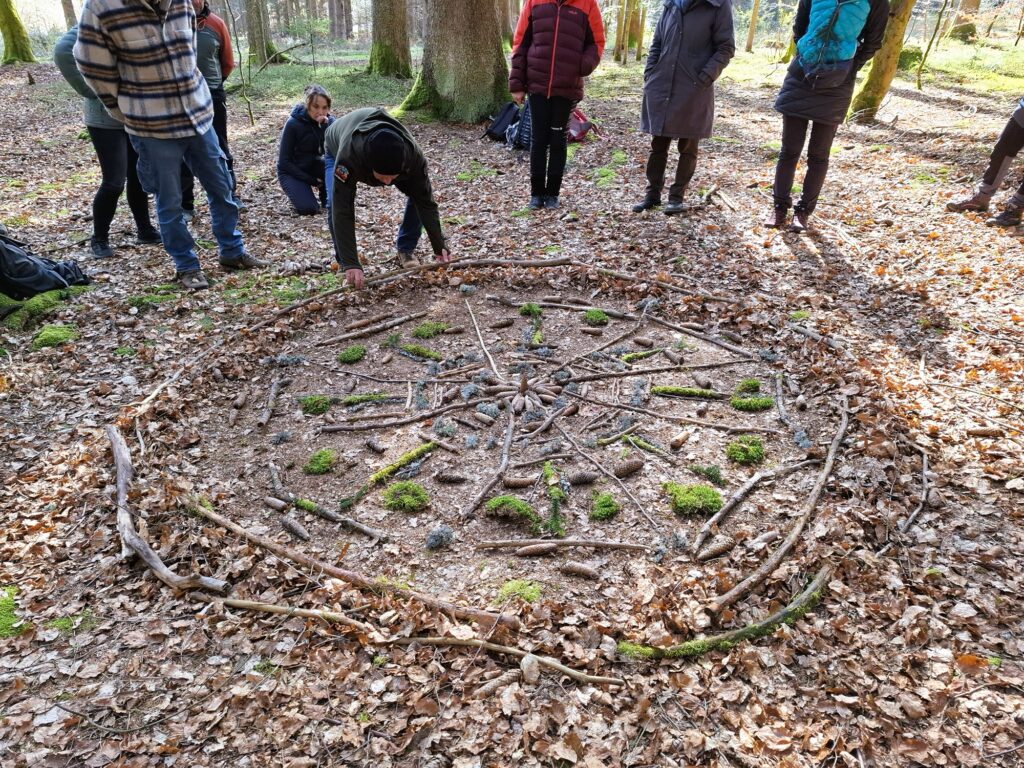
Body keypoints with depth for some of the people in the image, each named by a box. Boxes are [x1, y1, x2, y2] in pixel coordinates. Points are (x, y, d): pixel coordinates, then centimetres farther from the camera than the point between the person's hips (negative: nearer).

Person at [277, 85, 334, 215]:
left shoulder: (328, 121, -10)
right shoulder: (293, 124, -21)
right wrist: (310, 180, -21)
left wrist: (325, 126, -33)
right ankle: (299, 191, 8)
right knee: (308, 208, -27)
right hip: (292, 171, -4)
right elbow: (284, 162, -18)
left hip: (314, 165, 4)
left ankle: (327, 197, -2)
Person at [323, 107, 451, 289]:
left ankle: (405, 251, 4)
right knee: (335, 203, -28)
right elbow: (342, 210, -48)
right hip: (337, 147, -2)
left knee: (418, 195, -15)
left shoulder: (413, 155, -41)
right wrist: (351, 264, -51)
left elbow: (426, 202, -30)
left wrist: (439, 247, -30)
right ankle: (344, 263, -8)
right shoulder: (348, 155, -49)